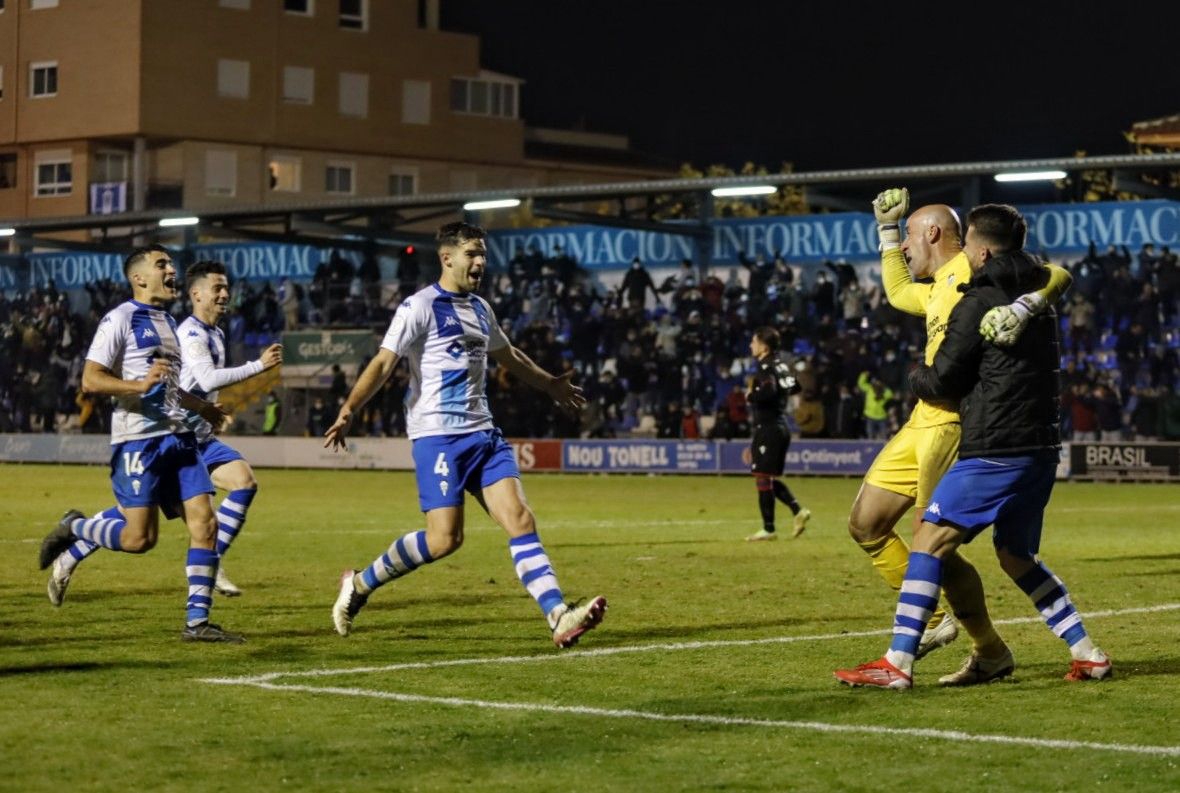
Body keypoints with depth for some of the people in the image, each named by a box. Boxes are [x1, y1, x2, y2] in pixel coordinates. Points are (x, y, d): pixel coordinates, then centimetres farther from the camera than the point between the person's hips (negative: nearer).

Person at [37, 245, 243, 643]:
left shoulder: (168, 323, 21)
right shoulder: (120, 319, -5)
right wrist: (140, 385, -25)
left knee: (205, 523, -4)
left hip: (178, 436, 8)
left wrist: (203, 408, 37)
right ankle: (73, 527, 16)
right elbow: (90, 380, -12)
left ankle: (197, 622, 0)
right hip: (138, 439, -8)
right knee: (140, 537, -11)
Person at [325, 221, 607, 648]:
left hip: (483, 433, 7)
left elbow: (509, 357, 35)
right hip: (438, 435, -7)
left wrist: (552, 384, 47)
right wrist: (347, 412, -26)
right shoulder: (420, 307, -7)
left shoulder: (480, 309, 17)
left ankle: (559, 617, -16)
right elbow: (383, 363, -14)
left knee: (520, 519, -9)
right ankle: (360, 584, 8)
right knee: (444, 538, -13)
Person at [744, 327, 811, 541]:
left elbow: (769, 391, -29)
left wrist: (750, 396, -13)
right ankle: (797, 510, 4)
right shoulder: (781, 364, 13)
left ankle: (768, 529, -4)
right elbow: (795, 387, 25)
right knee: (772, 477, 17)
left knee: (762, 476, -5)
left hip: (767, 427, -9)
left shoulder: (765, 367, -14)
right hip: (781, 426, 9)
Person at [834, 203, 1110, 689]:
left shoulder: (978, 304, -8)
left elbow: (943, 380, -7)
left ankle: (897, 664, -12)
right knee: (1017, 557, 21)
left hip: (994, 451, -8)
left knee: (930, 540, -6)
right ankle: (1088, 655, 18)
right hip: (1040, 450, 8)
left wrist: (915, 378, 17)